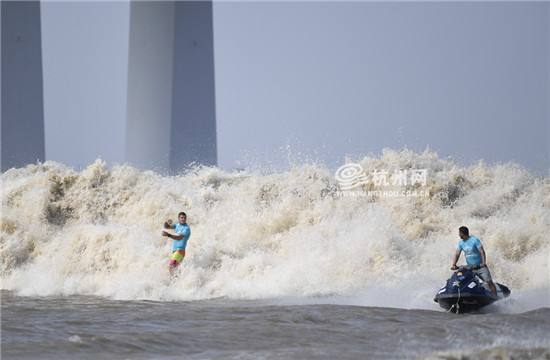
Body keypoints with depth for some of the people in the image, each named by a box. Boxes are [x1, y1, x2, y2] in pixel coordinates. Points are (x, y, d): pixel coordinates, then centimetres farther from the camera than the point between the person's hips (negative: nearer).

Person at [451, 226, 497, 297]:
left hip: (480, 266, -5)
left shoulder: (474, 240, -12)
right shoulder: (461, 242, 4)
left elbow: (482, 251, -17)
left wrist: (484, 263, -29)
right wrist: (453, 265, -15)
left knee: (489, 281, -12)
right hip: (470, 267, 5)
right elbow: (457, 254, 1)